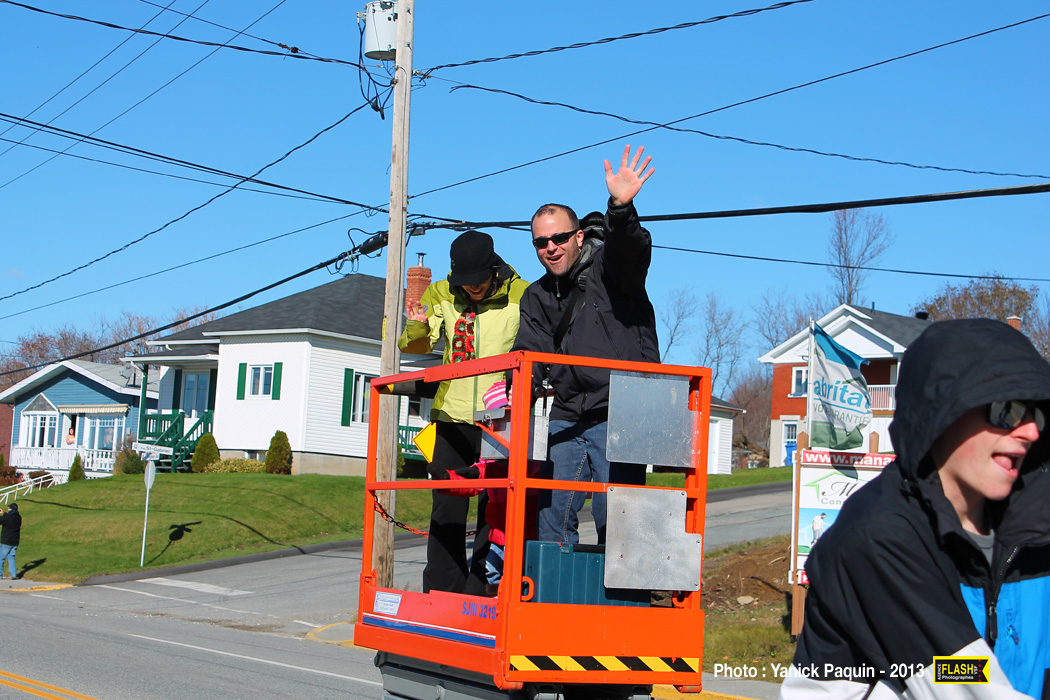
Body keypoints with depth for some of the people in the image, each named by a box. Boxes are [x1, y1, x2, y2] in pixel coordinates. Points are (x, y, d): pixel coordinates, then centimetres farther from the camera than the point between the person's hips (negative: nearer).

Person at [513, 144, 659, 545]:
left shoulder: (608, 267, 0)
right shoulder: (537, 298, 16)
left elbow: (631, 251, -24)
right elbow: (530, 357, 7)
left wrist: (621, 209, -46)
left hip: (620, 417, -5)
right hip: (566, 420, 6)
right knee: (552, 516, 4)